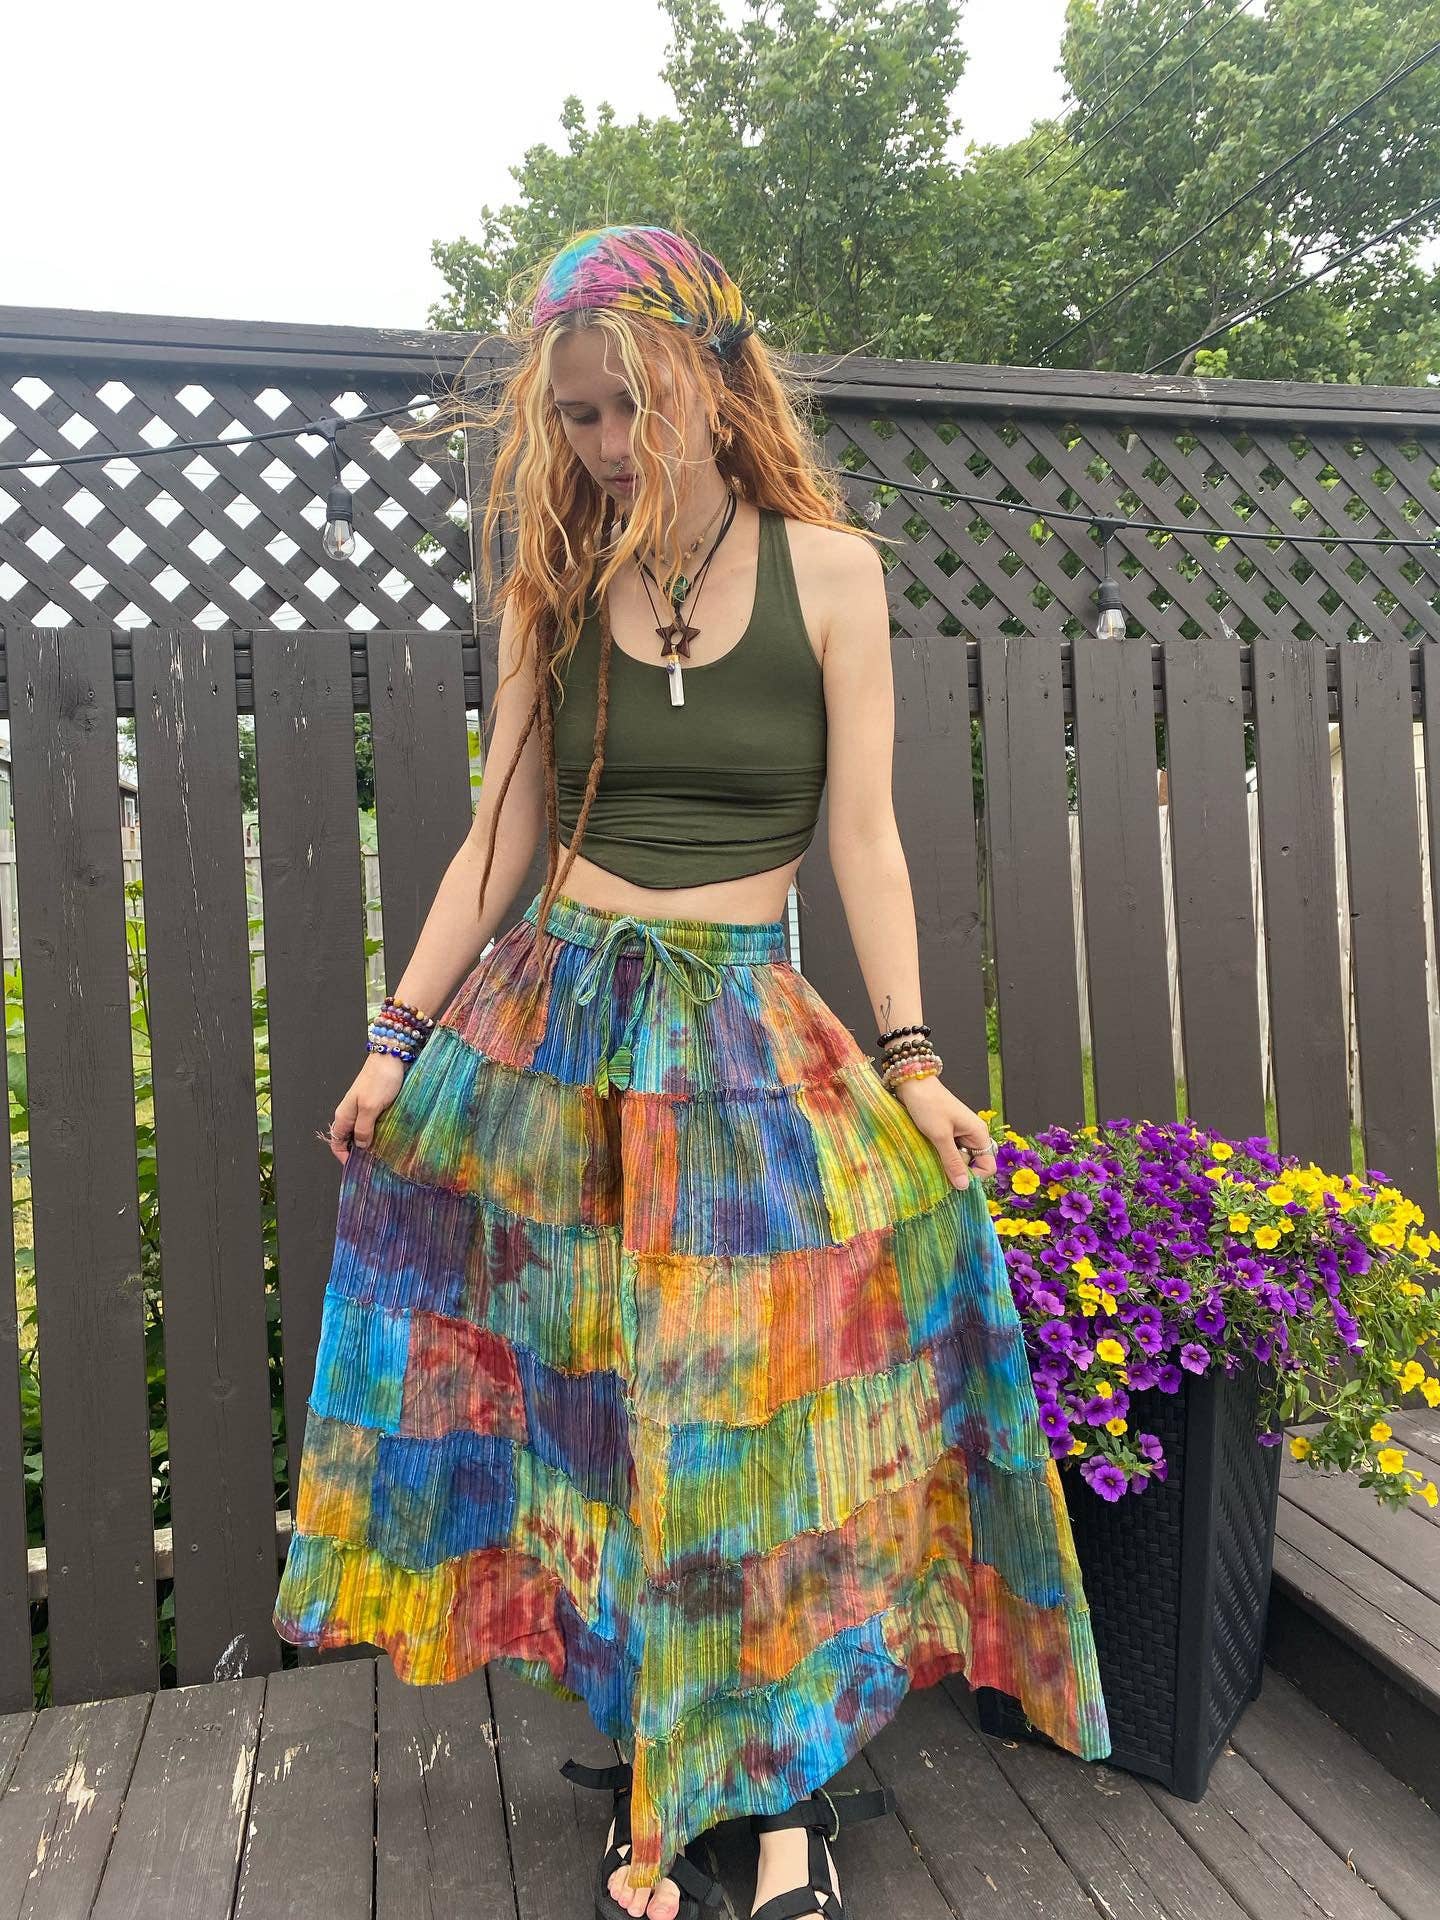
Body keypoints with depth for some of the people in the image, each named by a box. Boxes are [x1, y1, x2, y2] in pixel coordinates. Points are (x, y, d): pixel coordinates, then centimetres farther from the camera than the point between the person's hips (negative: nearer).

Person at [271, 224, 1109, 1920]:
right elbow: (501, 831, 7)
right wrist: (399, 1036, 5)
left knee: (763, 1396, -4)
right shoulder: (555, 584, 6)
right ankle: (648, 1784, 24)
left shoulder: (827, 570, 0)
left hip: (746, 1027, -1)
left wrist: (911, 1062, -6)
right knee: (589, 1403, 5)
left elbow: (862, 833, -1)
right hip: (554, 1015, 2)